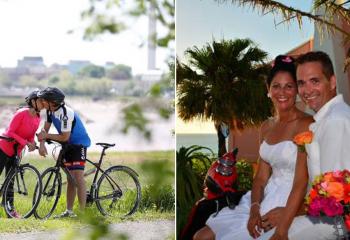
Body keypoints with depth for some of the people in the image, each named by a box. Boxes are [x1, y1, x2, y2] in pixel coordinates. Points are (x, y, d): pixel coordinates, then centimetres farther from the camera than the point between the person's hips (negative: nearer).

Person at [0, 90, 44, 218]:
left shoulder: (38, 118, 1)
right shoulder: (22, 113, -21)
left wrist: (32, 143, -12)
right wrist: (26, 142, -26)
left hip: (15, 152, 7)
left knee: (10, 180, 11)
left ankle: (10, 208, 14)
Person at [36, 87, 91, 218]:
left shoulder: (65, 113, -29)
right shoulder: (50, 110, -3)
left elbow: (64, 137, -25)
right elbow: (45, 129, 2)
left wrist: (46, 135, -19)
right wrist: (42, 144, -15)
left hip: (79, 144, -9)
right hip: (68, 145, 9)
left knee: (78, 177, -16)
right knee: (70, 179, 12)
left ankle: (82, 211, -18)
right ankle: (69, 211, 17)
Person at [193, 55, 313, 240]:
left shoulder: (306, 125, -10)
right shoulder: (266, 127, 12)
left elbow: (304, 179, -15)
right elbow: (262, 176, 8)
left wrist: (285, 213, -24)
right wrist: (255, 207, -9)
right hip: (266, 197, 7)